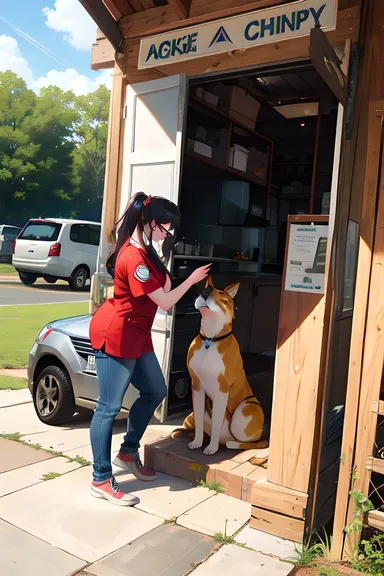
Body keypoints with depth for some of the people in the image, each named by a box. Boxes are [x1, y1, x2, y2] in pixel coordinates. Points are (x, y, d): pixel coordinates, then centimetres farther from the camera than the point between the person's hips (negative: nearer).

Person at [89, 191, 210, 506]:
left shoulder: (142, 250, 9)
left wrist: (164, 257, 4)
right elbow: (165, 301, -17)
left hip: (136, 335, 10)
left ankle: (128, 453, 31)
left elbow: (161, 288, 12)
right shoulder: (134, 258, -23)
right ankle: (101, 480, 10)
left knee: (155, 391, 16)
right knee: (109, 407, -2)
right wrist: (192, 279, -4)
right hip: (115, 337, -10)